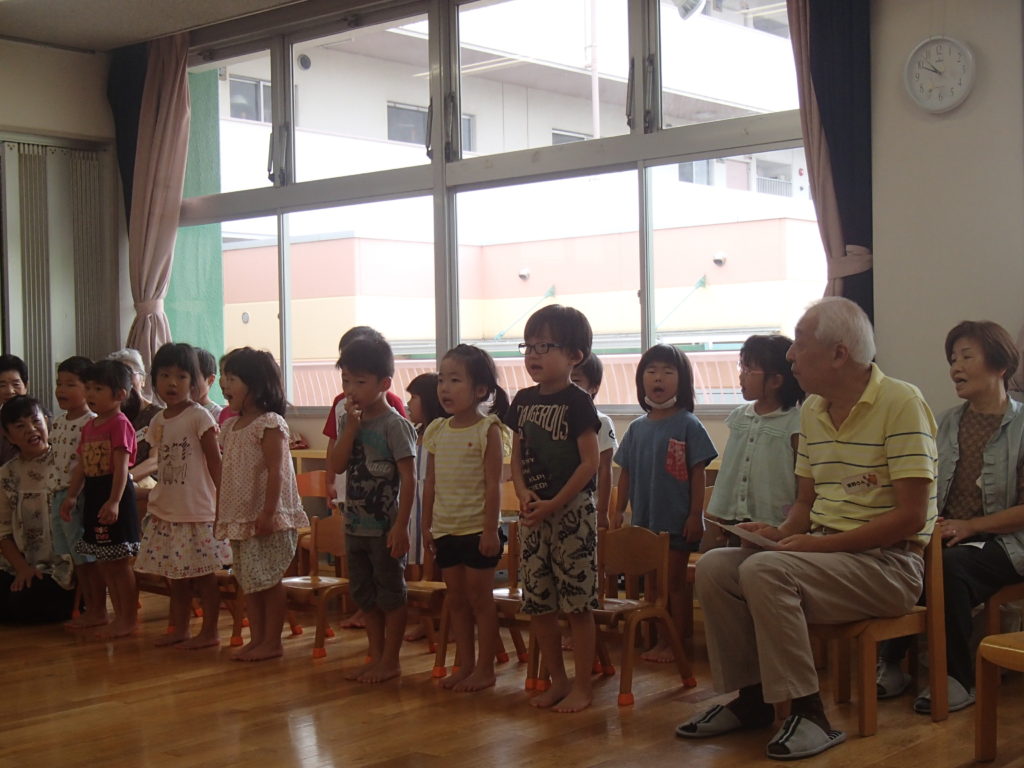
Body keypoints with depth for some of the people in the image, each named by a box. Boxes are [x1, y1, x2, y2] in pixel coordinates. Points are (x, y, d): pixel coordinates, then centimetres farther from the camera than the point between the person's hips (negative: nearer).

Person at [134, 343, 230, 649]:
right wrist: (156, 499, 13)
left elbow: (215, 462, -9)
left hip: (198, 512, -7)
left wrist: (223, 500, -13)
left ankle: (209, 632, 10)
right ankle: (179, 628, 24)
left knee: (203, 574, 1)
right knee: (174, 575, 13)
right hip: (166, 512, 7)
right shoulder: (158, 422, 9)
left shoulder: (199, 416, -10)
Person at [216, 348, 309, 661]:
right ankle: (256, 638, 21)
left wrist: (268, 513, -22)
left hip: (266, 518, -8)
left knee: (269, 579, -1)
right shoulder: (230, 427, 14)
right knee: (248, 580, 12)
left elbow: (275, 471, -18)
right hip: (238, 517, 8)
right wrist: (220, 514, 16)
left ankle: (272, 641, 7)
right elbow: (226, 474, 17)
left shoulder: (270, 424, -12)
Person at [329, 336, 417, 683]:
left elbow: (409, 478, -15)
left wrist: (401, 526, -19)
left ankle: (391, 660, 14)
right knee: (364, 593, 15)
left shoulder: (394, 424, -14)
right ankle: (376, 655, 27)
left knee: (390, 592, 4)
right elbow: (337, 466, -5)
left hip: (385, 526, -7)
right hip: (356, 523, 7)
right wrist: (351, 427, -14)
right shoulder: (346, 420, 5)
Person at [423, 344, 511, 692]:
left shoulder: (488, 429, -9)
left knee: (479, 598, 2)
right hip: (445, 530, 6)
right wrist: (427, 525, 10)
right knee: (456, 599, 12)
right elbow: (431, 483, 12)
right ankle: (465, 664, 22)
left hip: (478, 530, -6)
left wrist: (490, 529, -16)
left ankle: (485, 668, 11)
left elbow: (493, 484, -13)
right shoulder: (437, 431, 8)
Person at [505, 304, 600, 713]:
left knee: (577, 603, -1)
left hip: (572, 511, -6)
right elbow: (516, 457, 12)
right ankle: (557, 680, 24)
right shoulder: (523, 400, 9)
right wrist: (524, 494, -6)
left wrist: (553, 504, -16)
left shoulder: (577, 402, -9)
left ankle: (582, 687, 10)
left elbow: (590, 462, -13)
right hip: (533, 513, 6)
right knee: (537, 603, 10)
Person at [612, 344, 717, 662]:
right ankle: (658, 642, 20)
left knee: (674, 582, 2)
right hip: (643, 520, 5)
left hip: (677, 520, -5)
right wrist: (618, 510, 7)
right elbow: (626, 473, 12)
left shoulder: (688, 425, -7)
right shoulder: (637, 428, 7)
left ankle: (675, 644, 10)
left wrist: (695, 515, -12)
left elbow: (698, 474, -8)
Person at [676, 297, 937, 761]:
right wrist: (781, 533, -2)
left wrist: (821, 544, -20)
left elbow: (911, 516, -18)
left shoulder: (901, 404, -13)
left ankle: (809, 713, -19)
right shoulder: (812, 410, 11)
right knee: (714, 567, -8)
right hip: (823, 549, 8)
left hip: (887, 562, -8)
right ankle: (751, 699, 3)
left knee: (764, 572, -28)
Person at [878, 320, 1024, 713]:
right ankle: (893, 662, -11)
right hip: (944, 537, 4)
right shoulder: (946, 423, 15)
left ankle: (958, 678, -20)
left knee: (950, 565, -35)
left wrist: (968, 526, -15)